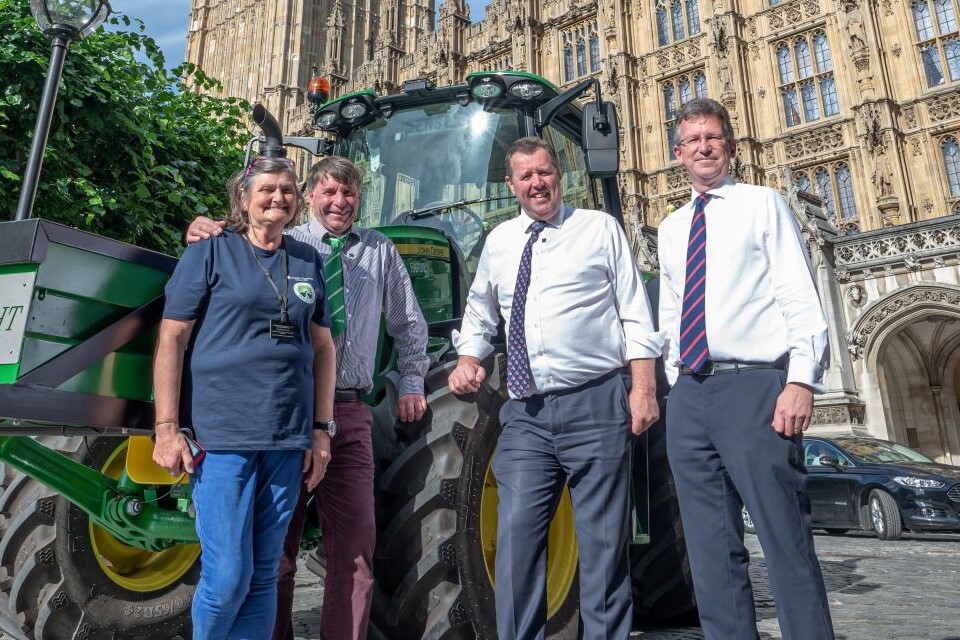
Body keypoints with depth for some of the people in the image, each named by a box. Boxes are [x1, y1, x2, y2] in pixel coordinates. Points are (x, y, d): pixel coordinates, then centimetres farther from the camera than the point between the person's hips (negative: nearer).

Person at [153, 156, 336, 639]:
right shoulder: (209, 254, 2)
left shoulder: (307, 261, 12)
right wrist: (167, 427, -8)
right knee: (228, 575, -2)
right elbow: (171, 340, -2)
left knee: (264, 573, 11)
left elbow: (323, 347, 12)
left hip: (288, 437, 4)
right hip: (222, 433, -3)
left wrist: (321, 430, 7)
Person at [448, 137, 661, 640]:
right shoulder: (498, 241, 15)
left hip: (594, 406, -2)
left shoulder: (600, 229, 6)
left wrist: (643, 388, -7)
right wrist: (468, 360, 7)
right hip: (525, 412, 3)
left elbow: (635, 315, 2)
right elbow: (479, 315, 25)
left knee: (603, 541, 6)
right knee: (517, 535, -2)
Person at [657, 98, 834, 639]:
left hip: (754, 386, -5)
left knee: (787, 543, -3)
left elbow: (800, 296, -3)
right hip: (689, 396, 5)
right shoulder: (672, 227, 21)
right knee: (712, 549, 7)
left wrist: (801, 380, -15)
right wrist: (677, 381, 12)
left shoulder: (763, 204, 7)